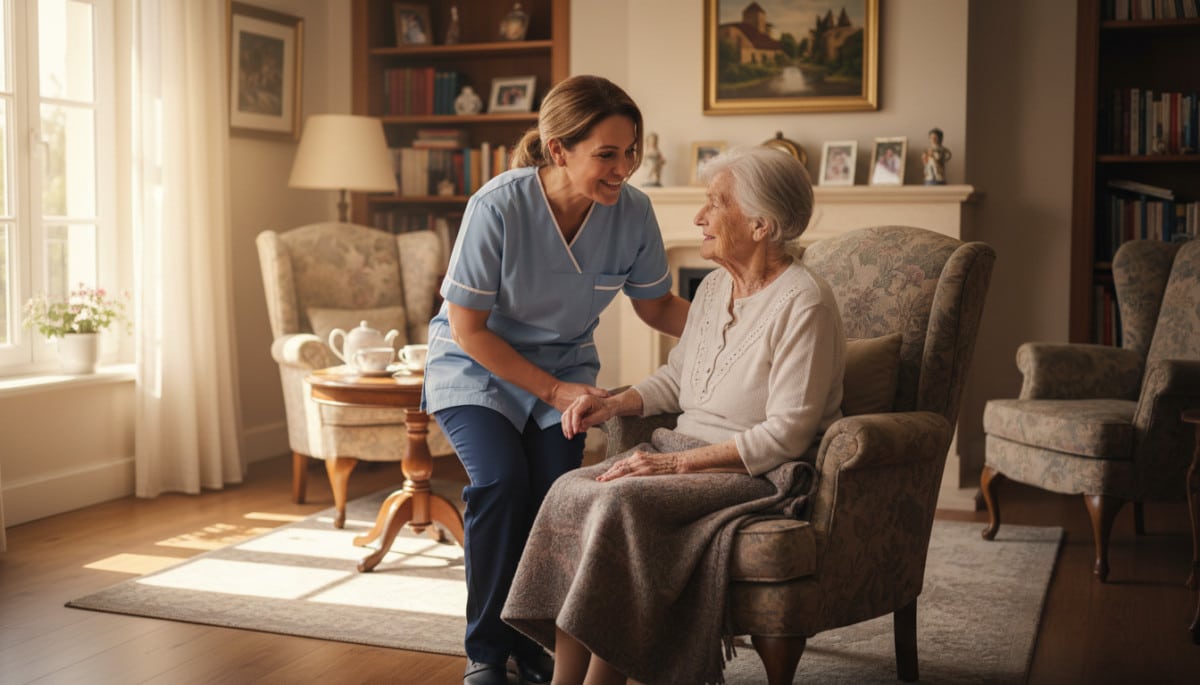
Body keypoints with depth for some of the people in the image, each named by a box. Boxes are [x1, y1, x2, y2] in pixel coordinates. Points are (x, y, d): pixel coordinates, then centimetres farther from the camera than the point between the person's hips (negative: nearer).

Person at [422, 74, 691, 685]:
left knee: (555, 489, -19)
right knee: (501, 480, -25)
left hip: (564, 361, 3)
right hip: (476, 363, -3)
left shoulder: (632, 212, -16)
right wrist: (551, 390, -20)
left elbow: (658, 308, 0)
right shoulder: (497, 206, -26)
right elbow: (467, 326, -17)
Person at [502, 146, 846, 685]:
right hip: (688, 452, 8)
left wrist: (679, 462, -21)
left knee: (621, 501, -30)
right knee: (570, 490, -16)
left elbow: (787, 433, -19)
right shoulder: (714, 286, 13)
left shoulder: (804, 303, -14)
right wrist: (616, 404, 6)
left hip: (762, 475, -8)